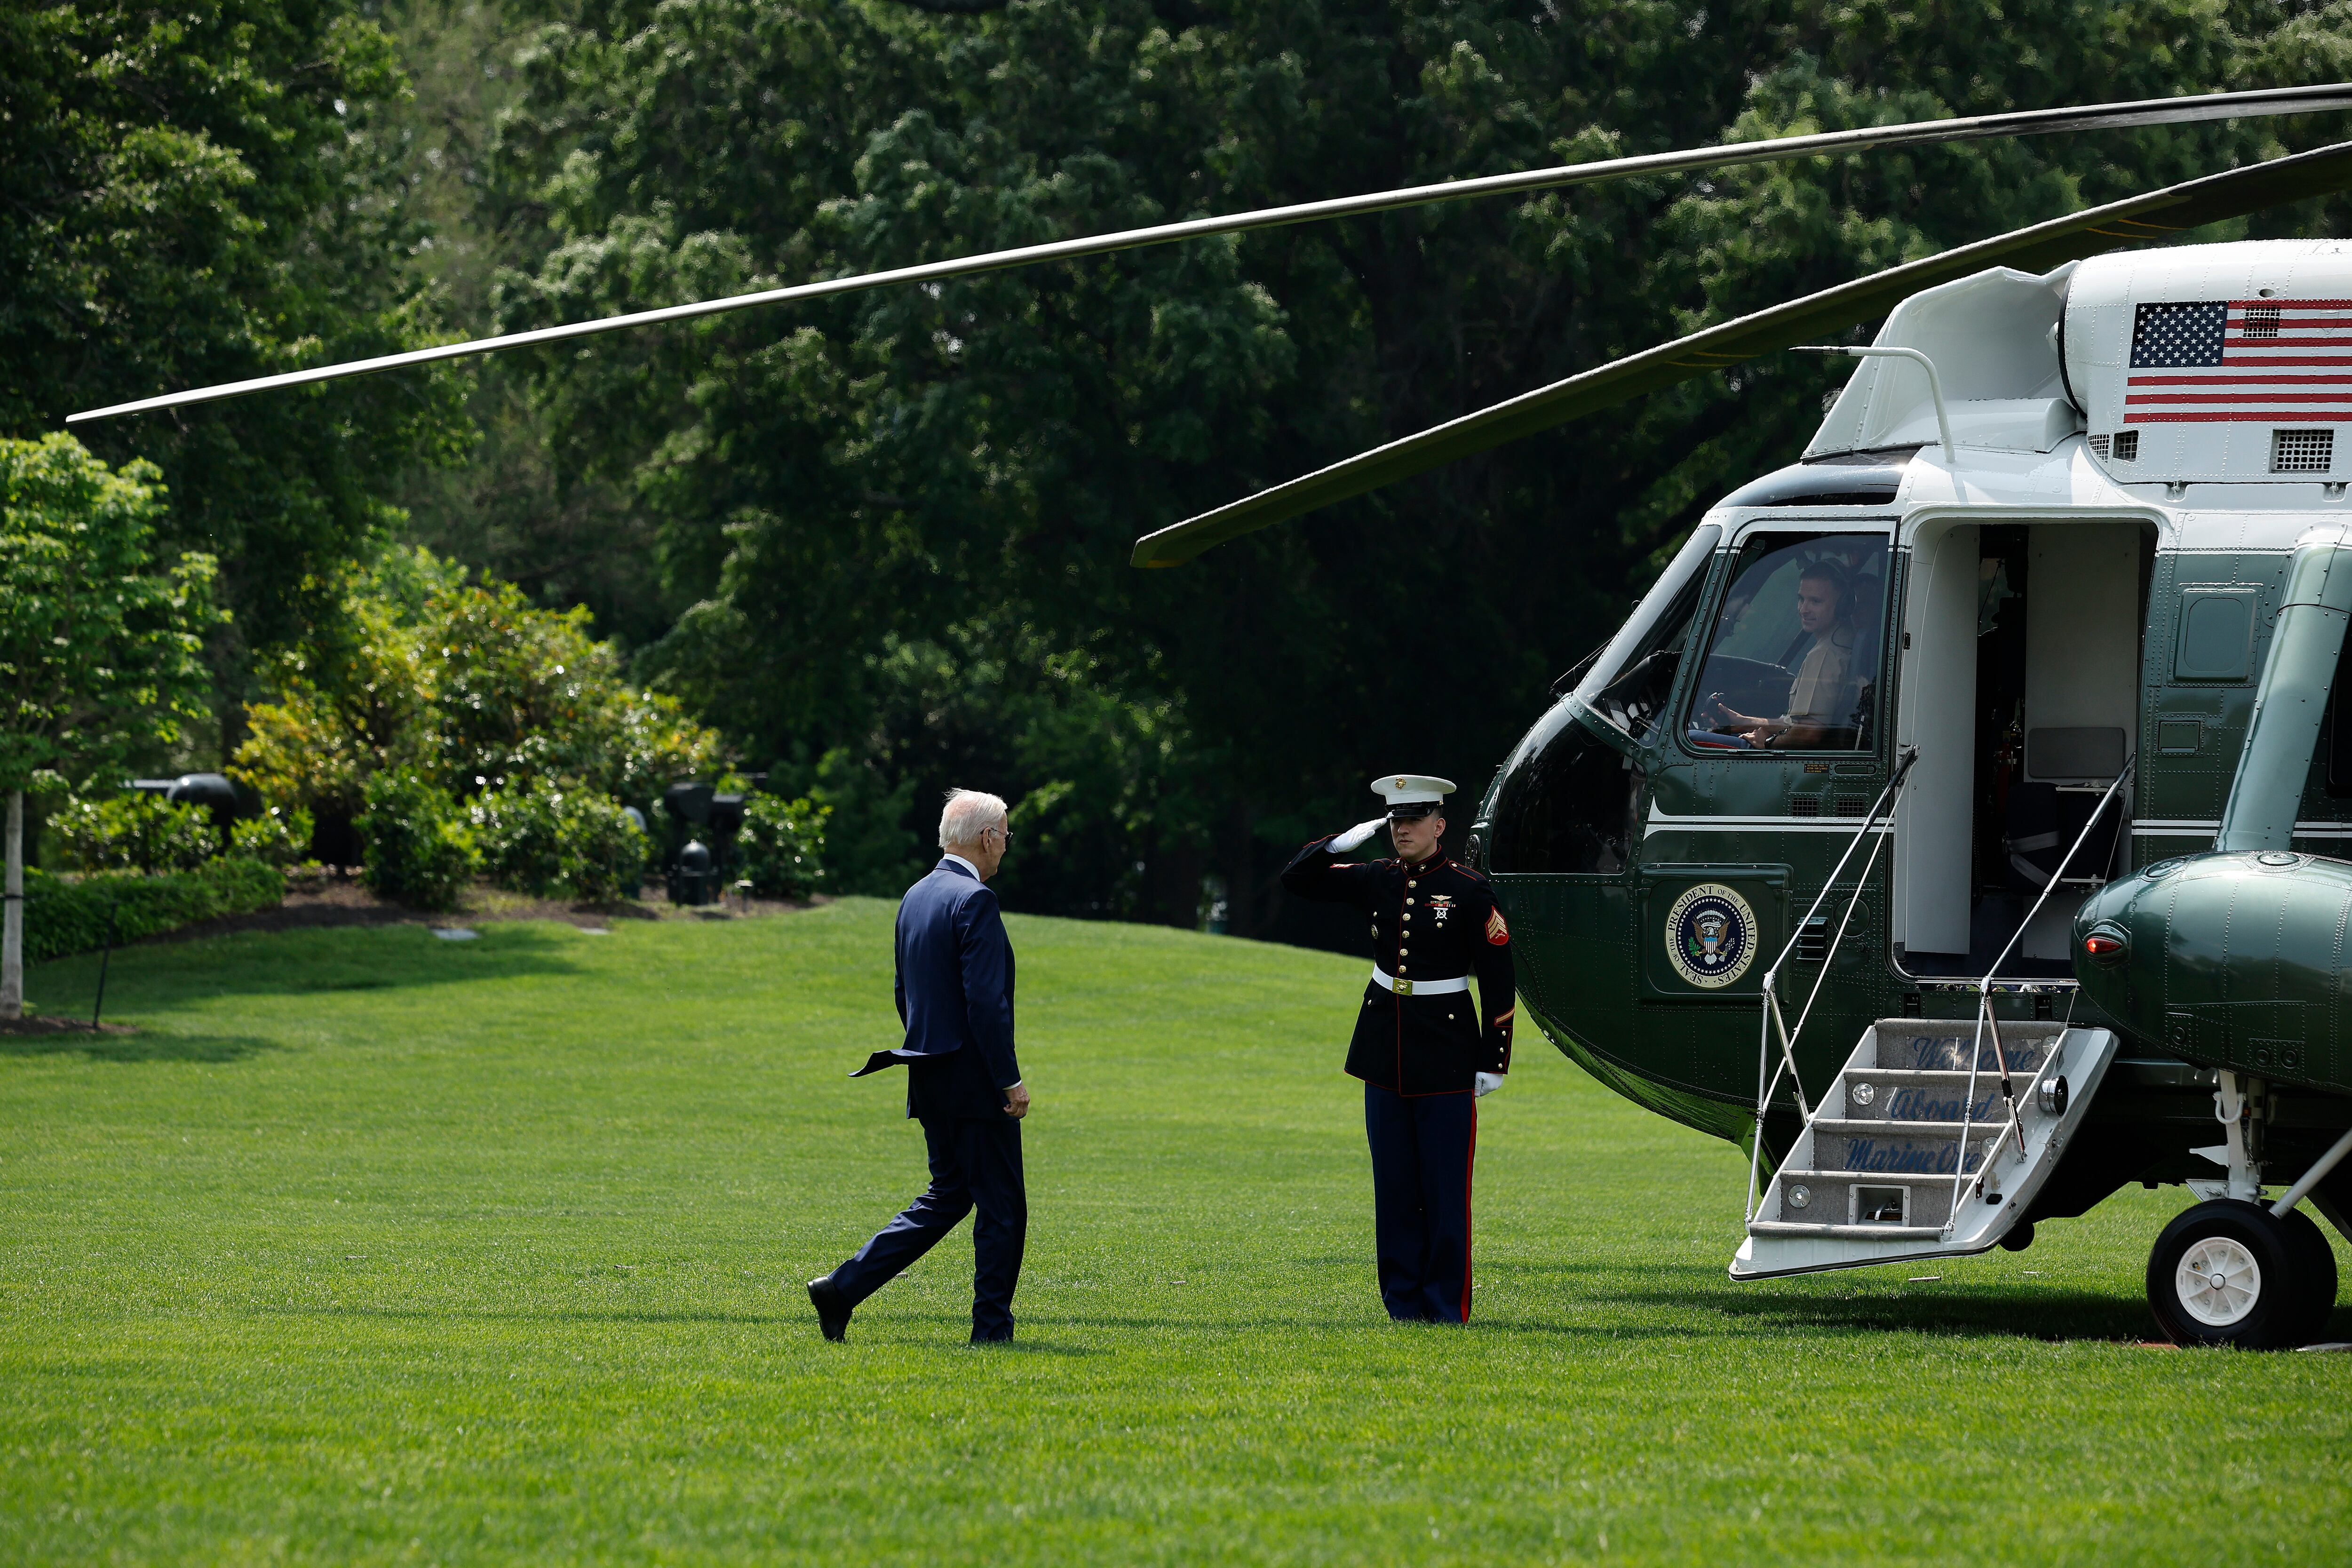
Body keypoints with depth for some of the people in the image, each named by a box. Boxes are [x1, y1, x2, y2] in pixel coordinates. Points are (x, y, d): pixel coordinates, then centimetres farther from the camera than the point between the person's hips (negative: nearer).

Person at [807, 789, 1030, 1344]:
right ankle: (993, 1329, 4)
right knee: (1002, 1205, 1)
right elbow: (986, 1001, -22)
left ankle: (843, 1287, 7)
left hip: (929, 1078, 9)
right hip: (974, 1080, -9)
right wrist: (1011, 1080, -17)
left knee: (947, 1196, 16)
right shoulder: (975, 901, -16)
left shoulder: (915, 898, 12)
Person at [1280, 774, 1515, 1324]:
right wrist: (1340, 843, -4)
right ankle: (1403, 1301, 13)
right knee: (1395, 1185, 7)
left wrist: (1493, 1062, -8)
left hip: (1446, 1056, -5)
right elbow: (1297, 880, 12)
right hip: (1386, 1052, 5)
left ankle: (1446, 1307, 3)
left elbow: (1498, 982, -6)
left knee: (1446, 1187, -3)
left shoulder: (1469, 891, -7)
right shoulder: (1377, 881, 6)